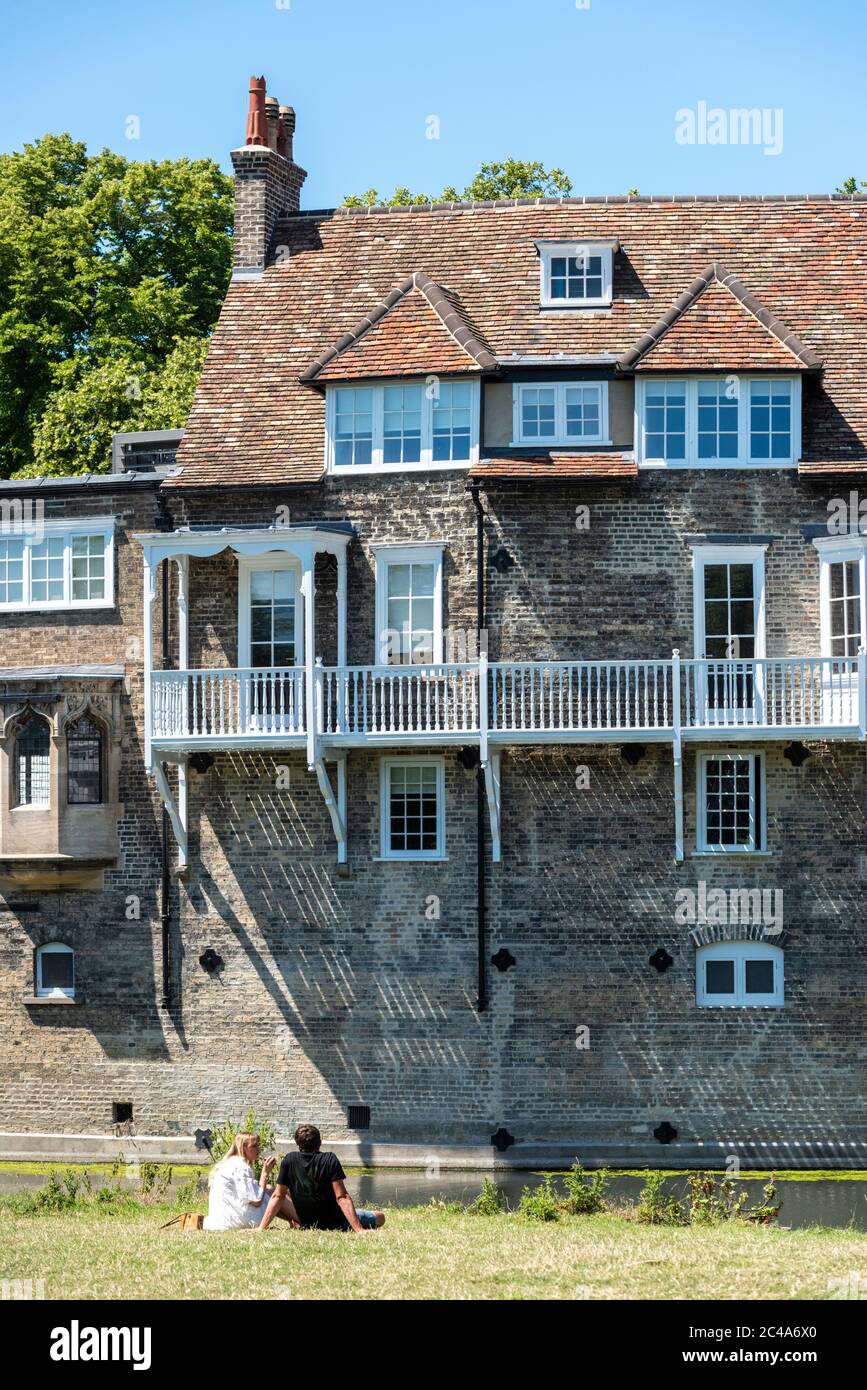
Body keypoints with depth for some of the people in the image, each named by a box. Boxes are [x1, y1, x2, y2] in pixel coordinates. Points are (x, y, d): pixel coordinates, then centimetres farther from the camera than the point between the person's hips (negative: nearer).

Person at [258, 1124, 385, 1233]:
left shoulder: (289, 1161, -10)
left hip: (306, 1226, 6)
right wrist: (360, 1230, -26)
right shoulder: (330, 1160, -19)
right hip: (337, 1225, -6)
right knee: (380, 1217, 9)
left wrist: (261, 1228, -6)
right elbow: (342, 1198, -25)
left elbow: (277, 1197, -10)